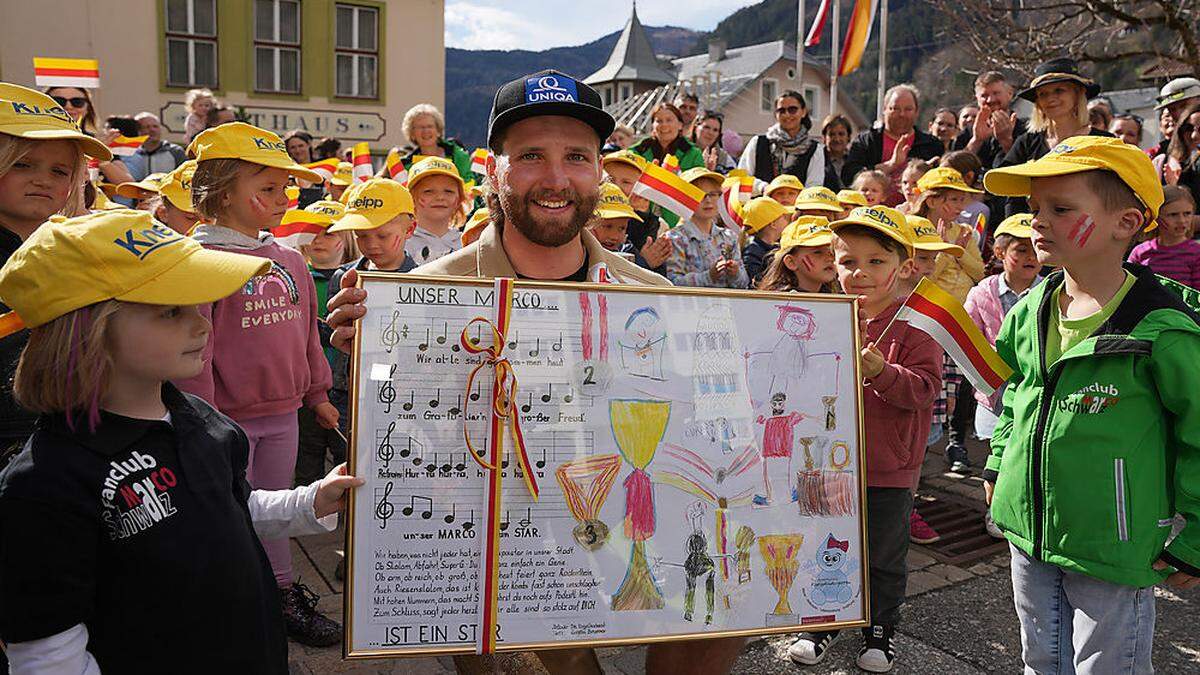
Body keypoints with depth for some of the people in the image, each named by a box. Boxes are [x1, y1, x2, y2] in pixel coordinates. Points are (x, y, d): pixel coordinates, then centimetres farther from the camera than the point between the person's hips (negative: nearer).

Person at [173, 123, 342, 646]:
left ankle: (280, 596, 30)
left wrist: (316, 394, 19)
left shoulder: (289, 259, 7)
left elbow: (306, 332, 16)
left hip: (283, 413, 6)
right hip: (226, 419, -6)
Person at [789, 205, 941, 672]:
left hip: (889, 469, -4)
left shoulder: (913, 327, -11)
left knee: (884, 555, 13)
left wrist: (882, 372, -33)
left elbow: (924, 389, -19)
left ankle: (882, 626, 35)